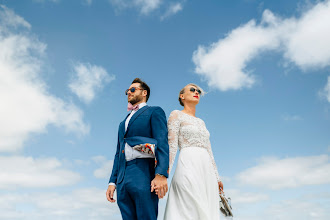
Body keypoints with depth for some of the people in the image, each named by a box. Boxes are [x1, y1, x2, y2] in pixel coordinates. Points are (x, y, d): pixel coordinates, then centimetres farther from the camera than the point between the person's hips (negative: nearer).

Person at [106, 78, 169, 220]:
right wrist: (112, 182, 14)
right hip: (122, 179, 7)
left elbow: (162, 142, -6)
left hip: (144, 174, -6)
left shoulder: (155, 112, 9)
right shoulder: (123, 123, 31)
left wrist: (161, 174, -20)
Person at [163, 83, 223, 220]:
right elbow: (172, 145, -4)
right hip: (188, 166, -6)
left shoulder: (201, 122, 25)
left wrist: (217, 177, 17)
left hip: (207, 169, 7)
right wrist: (165, 171, -14)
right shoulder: (176, 115, 7)